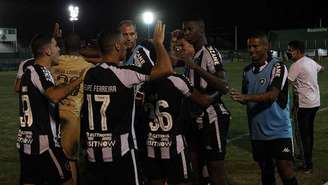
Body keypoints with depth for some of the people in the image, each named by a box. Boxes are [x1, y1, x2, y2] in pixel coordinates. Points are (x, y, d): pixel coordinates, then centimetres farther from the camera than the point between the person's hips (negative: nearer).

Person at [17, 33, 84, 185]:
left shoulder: (28, 70, 13)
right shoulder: (40, 71, -14)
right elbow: (55, 96, -31)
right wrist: (79, 79, -22)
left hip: (25, 140, 9)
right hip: (43, 142, -9)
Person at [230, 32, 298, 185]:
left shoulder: (277, 67, -10)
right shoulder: (247, 70, 9)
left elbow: (272, 95, -22)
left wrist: (245, 97, -33)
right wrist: (237, 97, -5)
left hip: (279, 130, -6)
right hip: (257, 132, 6)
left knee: (285, 170, -8)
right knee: (265, 169, 13)